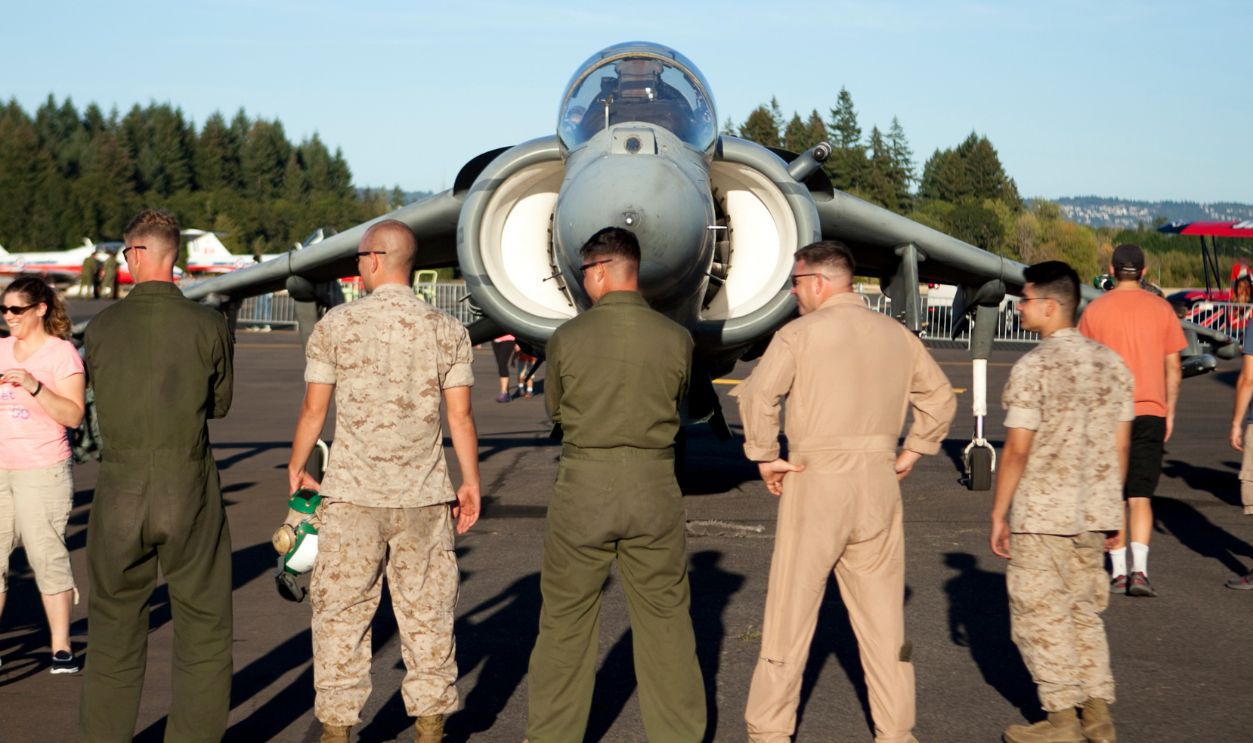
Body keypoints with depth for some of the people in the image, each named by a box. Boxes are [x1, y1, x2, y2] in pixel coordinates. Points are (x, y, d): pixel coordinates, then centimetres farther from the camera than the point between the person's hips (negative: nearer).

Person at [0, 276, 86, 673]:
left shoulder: (62, 353, -5)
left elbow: (74, 416, -14)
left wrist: (33, 386, -24)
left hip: (43, 469, -5)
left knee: (47, 556, -3)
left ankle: (61, 647, 6)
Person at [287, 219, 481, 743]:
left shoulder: (336, 325, -3)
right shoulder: (446, 330, 0)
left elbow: (314, 409, 1)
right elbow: (460, 415, -1)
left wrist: (297, 467, 16)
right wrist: (471, 483, 10)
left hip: (352, 494, -1)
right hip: (424, 495, 1)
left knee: (341, 612, 7)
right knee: (426, 611, 9)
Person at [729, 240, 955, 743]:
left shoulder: (801, 333, -6)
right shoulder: (897, 334, 10)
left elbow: (757, 393, -17)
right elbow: (940, 396, 16)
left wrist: (764, 457, -7)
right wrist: (911, 453, 17)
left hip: (815, 480, -4)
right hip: (878, 483, 5)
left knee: (790, 611, 3)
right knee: (882, 612, 10)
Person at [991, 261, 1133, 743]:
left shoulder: (1033, 367, -14)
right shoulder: (1111, 364, 6)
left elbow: (1017, 450, -15)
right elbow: (1120, 445, 9)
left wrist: (998, 513, -7)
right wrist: (1110, 505, 18)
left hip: (1041, 513, -7)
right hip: (1093, 513, 7)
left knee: (1040, 615, 4)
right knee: (1084, 611, 16)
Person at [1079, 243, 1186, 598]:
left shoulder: (1095, 310, -1)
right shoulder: (1161, 309, 2)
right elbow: (1173, 367, 3)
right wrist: (1170, 413, 12)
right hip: (1150, 412, 0)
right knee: (1140, 496, 1)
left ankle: (1118, 571, 12)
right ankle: (1139, 569, -13)